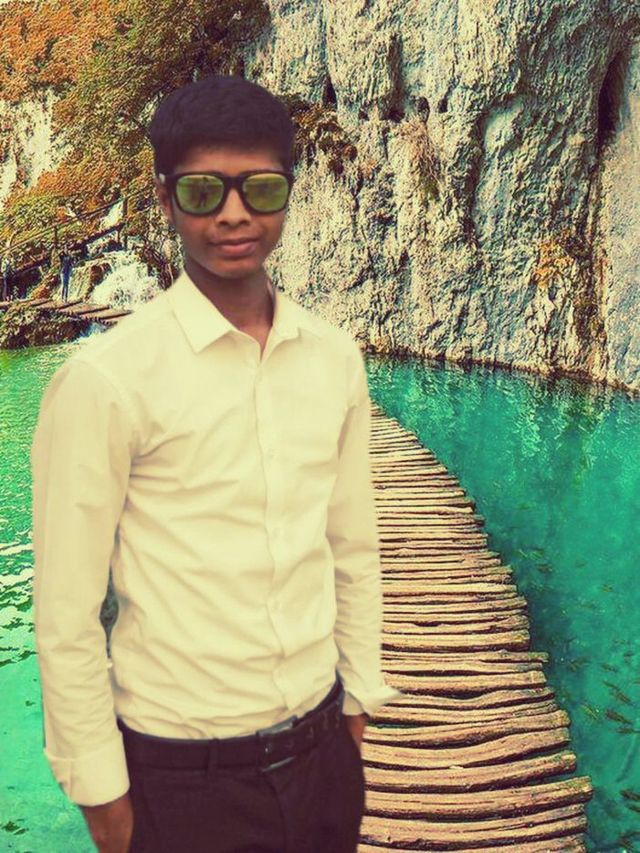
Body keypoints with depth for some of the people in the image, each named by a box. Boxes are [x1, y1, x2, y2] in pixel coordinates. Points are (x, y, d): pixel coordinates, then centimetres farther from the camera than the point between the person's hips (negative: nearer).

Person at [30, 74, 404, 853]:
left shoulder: (336, 359, -1)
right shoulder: (103, 381, -17)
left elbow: (353, 547, 7)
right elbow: (66, 616, -13)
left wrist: (361, 695, 10)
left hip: (323, 746, 5)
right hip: (182, 777, -4)